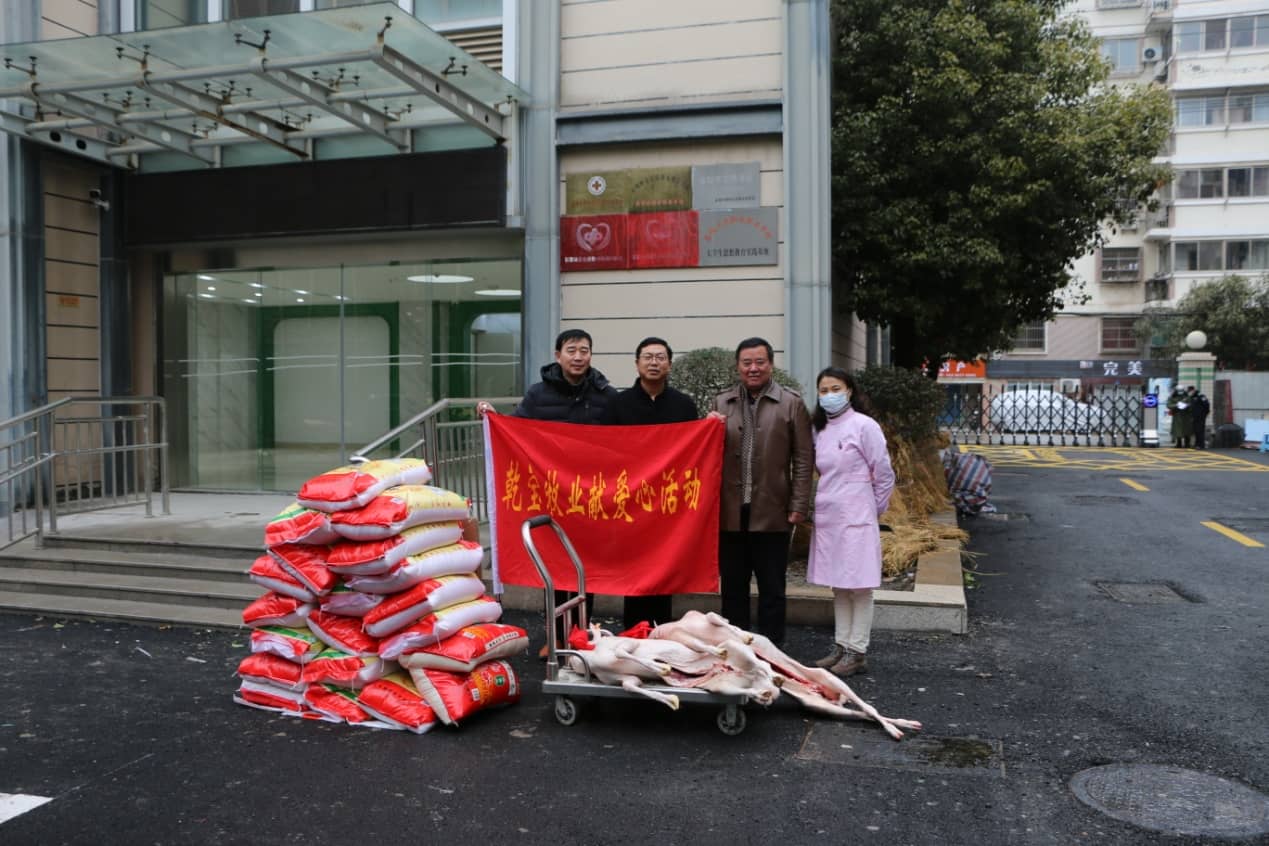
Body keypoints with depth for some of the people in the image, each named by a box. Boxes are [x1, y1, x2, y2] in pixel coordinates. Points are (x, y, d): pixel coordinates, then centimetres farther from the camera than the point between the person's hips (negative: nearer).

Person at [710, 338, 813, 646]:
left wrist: (799, 506, -7)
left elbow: (803, 460, -1)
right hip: (730, 513, 3)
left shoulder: (791, 403, 1)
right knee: (732, 588, 13)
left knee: (772, 591, 8)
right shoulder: (721, 403, 10)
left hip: (772, 513, -3)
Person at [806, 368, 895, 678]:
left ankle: (857, 653, 6)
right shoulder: (821, 429, 10)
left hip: (855, 519, -7)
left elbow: (884, 475, -5)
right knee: (838, 586, 13)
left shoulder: (863, 426, -9)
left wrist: (874, 510, 3)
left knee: (858, 586, -1)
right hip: (827, 517, 7)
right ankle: (841, 647, 21)